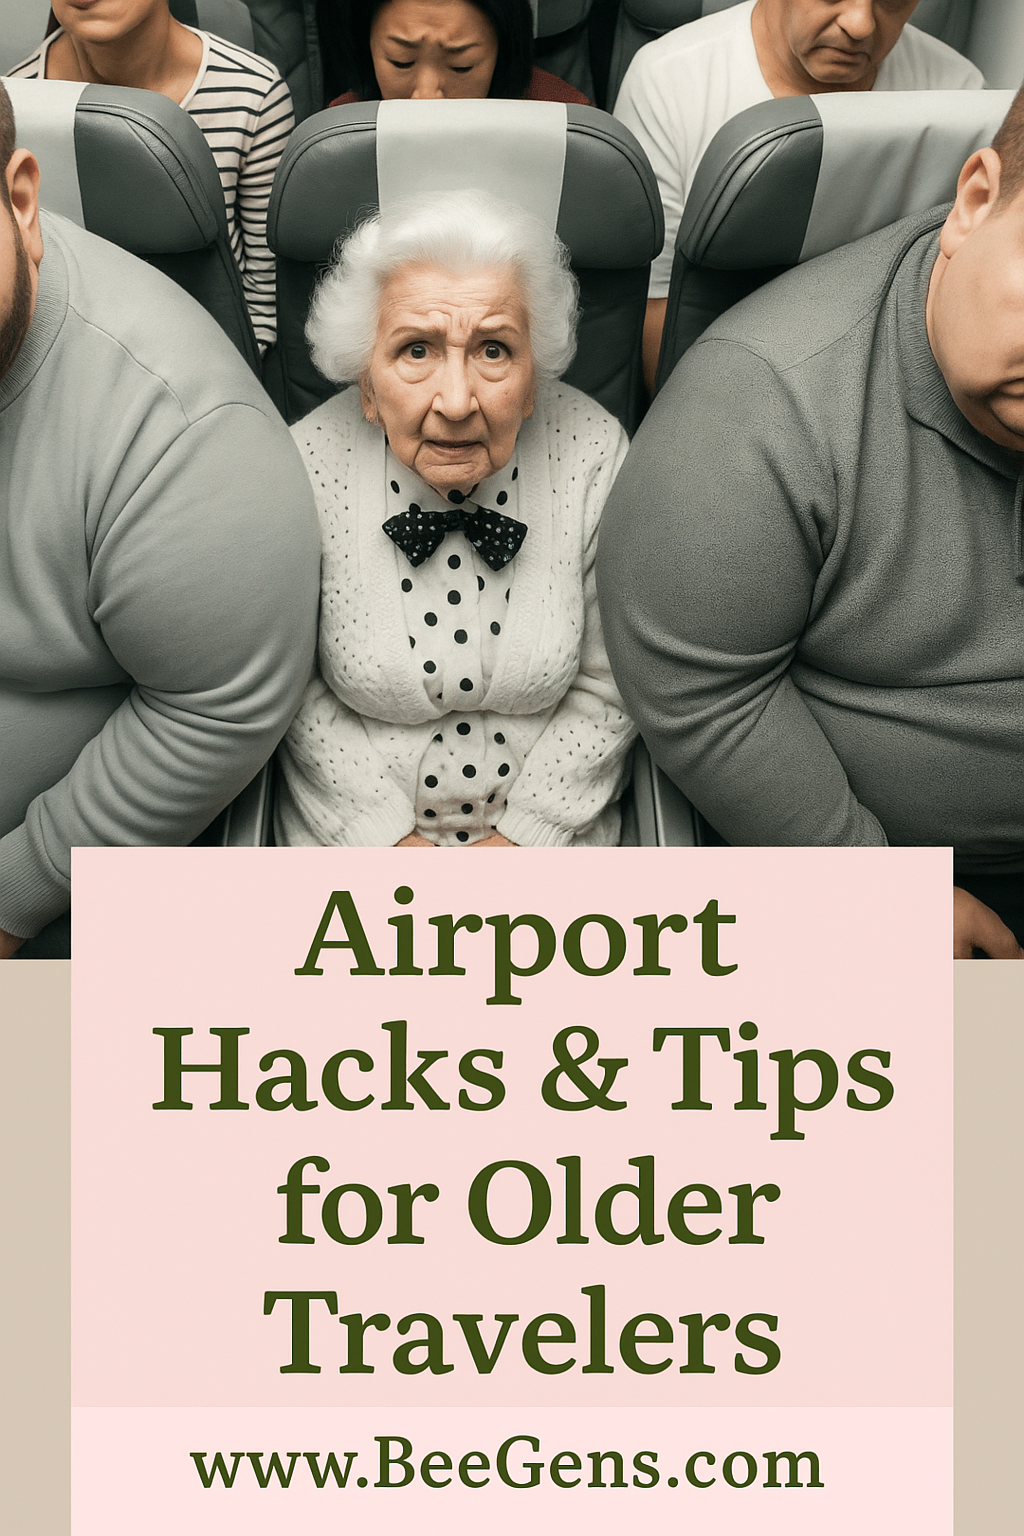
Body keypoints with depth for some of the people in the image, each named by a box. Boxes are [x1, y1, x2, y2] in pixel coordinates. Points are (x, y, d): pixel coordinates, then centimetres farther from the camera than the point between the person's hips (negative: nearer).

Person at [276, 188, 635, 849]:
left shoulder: (596, 456, -12)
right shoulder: (310, 469, -14)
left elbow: (608, 688, -4)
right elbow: (294, 688, -3)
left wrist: (520, 836, -7)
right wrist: (390, 837, -7)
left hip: (548, 821, 1)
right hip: (353, 829, 0)